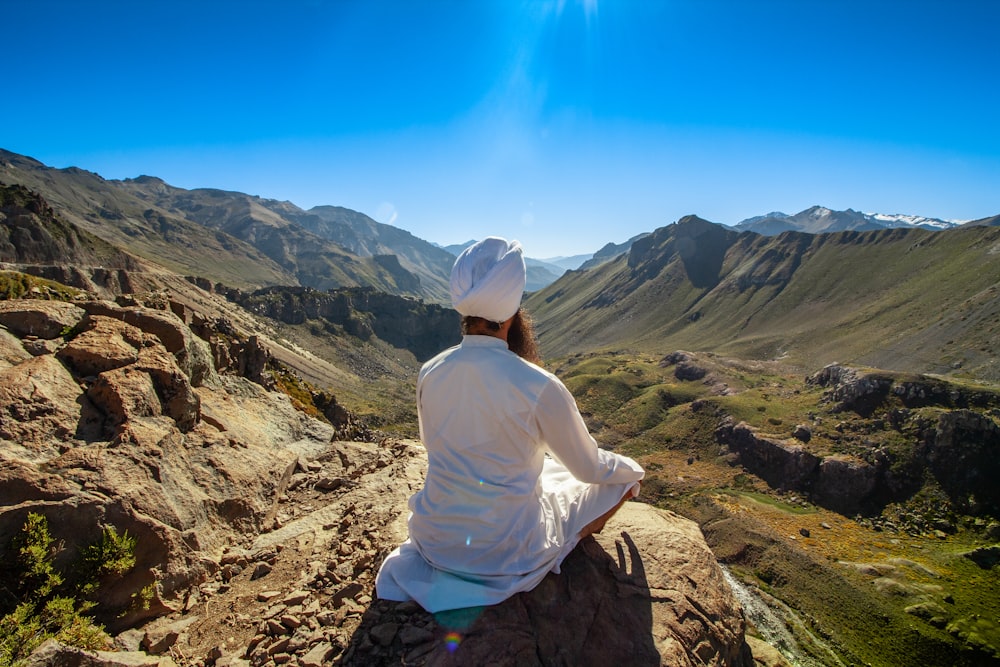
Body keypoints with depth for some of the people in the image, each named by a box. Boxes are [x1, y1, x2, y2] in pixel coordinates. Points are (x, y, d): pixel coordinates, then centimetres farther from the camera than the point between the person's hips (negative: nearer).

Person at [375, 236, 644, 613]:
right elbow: (590, 469, -10)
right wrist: (632, 469, 13)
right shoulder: (539, 387, -26)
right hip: (506, 552, -6)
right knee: (621, 481, 10)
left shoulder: (429, 373, -10)